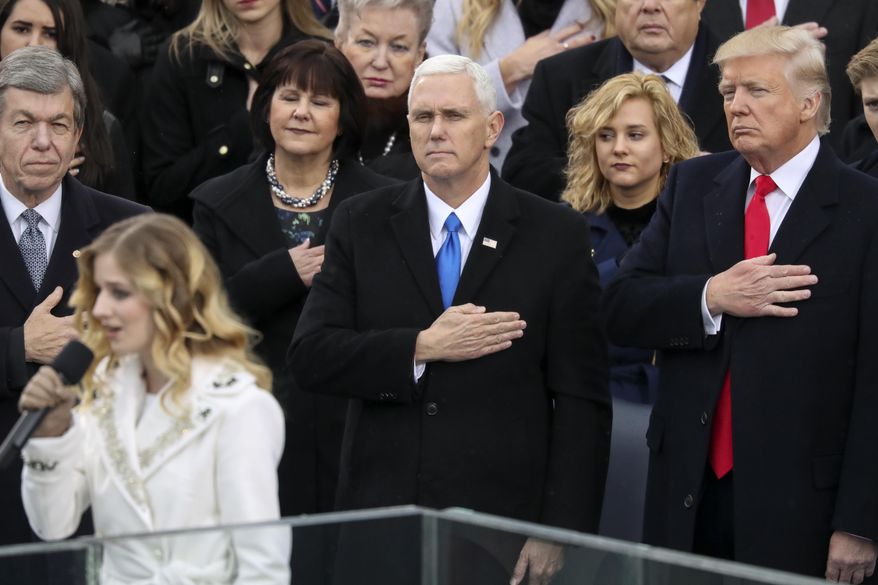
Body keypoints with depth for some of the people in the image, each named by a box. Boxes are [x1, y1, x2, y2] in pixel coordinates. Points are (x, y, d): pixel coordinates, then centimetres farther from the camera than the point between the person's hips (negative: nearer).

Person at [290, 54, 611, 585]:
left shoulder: (557, 235, 0)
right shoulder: (362, 224, 6)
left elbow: (581, 401, -2)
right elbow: (311, 356, -2)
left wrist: (560, 533, -9)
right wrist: (421, 349, -15)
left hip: (505, 523, -1)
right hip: (382, 510, 2)